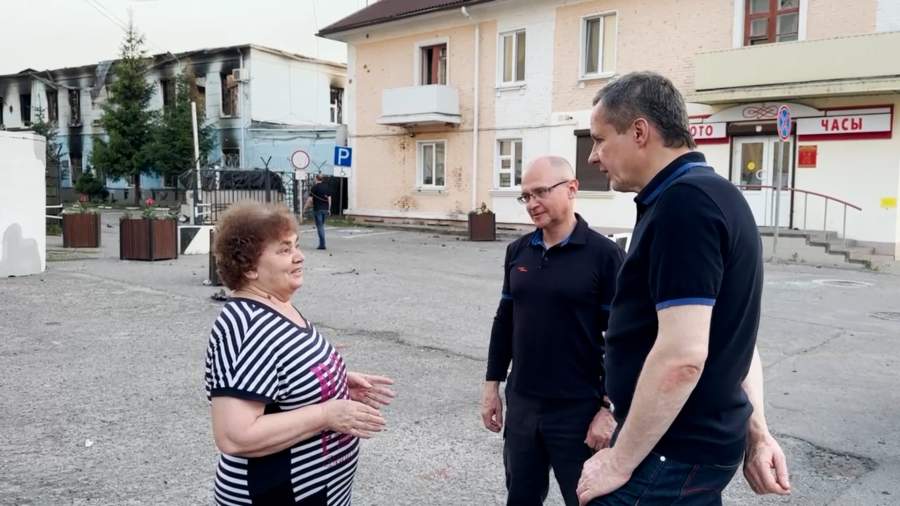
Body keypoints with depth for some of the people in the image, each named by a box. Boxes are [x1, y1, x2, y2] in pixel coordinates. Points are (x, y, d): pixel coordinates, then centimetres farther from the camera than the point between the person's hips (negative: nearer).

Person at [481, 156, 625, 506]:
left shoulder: (603, 254, -11)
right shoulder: (518, 251, 5)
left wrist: (609, 408, -13)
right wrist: (492, 385, 11)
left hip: (578, 410, -5)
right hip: (521, 404, 5)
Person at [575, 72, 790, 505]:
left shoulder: (683, 204, -21)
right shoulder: (711, 195, 12)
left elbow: (681, 357, -27)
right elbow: (733, 334, 14)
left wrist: (619, 462, -18)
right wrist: (756, 433, 14)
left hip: (674, 453, -10)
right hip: (703, 441, 10)